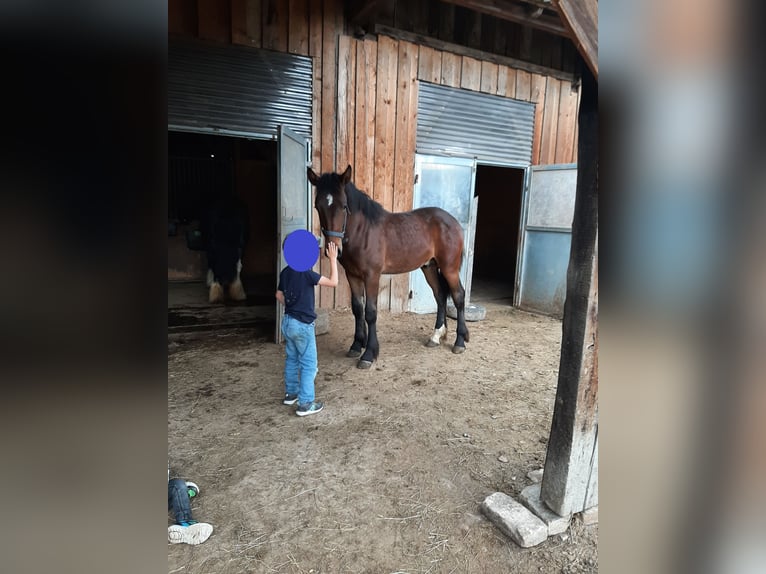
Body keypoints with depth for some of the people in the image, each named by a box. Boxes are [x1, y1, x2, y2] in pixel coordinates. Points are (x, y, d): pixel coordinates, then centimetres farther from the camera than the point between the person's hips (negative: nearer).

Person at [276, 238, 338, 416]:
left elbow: (279, 295, 15)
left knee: (292, 359, 22)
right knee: (308, 364, 1)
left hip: (287, 322, 8)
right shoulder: (306, 273, -20)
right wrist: (333, 259, -14)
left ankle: (291, 393, 35)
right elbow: (333, 282, -19)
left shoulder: (285, 272, 4)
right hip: (302, 325, -8)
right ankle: (305, 403, 4)